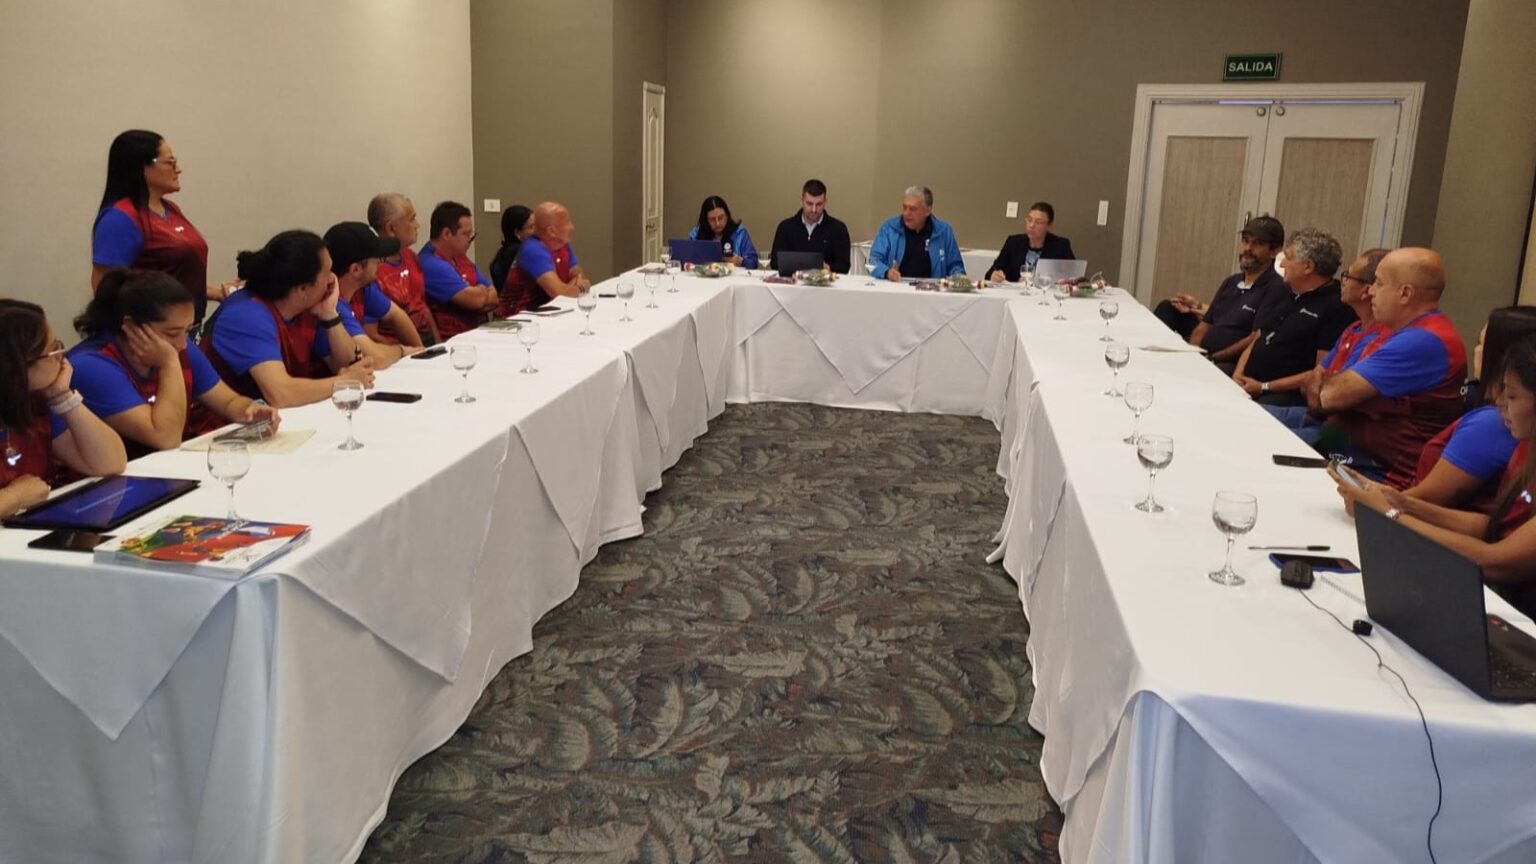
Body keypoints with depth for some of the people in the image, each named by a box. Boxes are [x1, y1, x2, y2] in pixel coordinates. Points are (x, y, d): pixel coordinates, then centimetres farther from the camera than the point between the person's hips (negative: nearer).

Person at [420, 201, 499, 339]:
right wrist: (481, 289, 3)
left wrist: (477, 294, -10)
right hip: (451, 341, -9)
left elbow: (494, 297, 12)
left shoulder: (460, 258, 16)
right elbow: (475, 299, -20)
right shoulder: (431, 265, -15)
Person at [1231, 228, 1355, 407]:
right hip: (1246, 386, 8)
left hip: (1289, 396, -8)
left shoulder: (1337, 308, -7)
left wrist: (1264, 387, -14)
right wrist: (1238, 374, 1)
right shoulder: (1286, 297, 21)